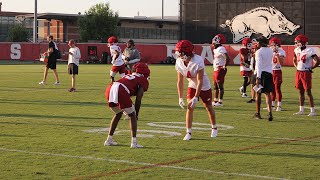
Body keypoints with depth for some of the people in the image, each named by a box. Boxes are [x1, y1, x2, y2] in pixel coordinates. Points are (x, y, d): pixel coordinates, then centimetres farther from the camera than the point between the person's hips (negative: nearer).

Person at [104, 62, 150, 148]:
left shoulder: (129, 76, 35)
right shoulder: (143, 81, 15)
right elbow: (138, 99, 6)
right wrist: (136, 114, 16)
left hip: (110, 89, 7)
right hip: (120, 92, -7)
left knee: (118, 114, 30)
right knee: (132, 116, 13)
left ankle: (109, 139, 33)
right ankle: (134, 142, 4)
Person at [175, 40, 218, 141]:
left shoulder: (198, 62, -35)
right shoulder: (179, 62, -19)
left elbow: (200, 81, -30)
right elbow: (180, 81, -12)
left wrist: (196, 98, -31)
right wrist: (180, 98, -14)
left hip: (204, 86, -3)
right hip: (192, 86, 3)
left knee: (208, 107, 12)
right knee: (189, 107, -9)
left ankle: (214, 128, 35)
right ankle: (188, 132, -4)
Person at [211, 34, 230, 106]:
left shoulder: (221, 49, -17)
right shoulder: (215, 49, 13)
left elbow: (227, 58, -26)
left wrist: (224, 66, -18)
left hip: (220, 70, -10)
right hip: (215, 70, 10)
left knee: (220, 86, -5)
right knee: (215, 86, 16)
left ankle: (220, 101, -2)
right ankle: (215, 100, 25)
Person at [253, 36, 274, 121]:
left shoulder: (259, 52, -11)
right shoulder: (270, 51, 9)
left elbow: (259, 65, -17)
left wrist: (258, 77, -18)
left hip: (261, 73, -5)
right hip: (269, 73, 5)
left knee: (258, 93, 7)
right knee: (267, 93, 3)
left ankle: (257, 113, 17)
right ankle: (270, 112, -13)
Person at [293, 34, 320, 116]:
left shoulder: (310, 51, -15)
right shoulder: (297, 50, 7)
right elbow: (294, 60, 27)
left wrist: (311, 68, -10)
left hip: (306, 73, -7)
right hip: (298, 72, 7)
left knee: (308, 92, -5)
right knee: (301, 92, 11)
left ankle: (313, 111, -1)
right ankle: (301, 110, 18)